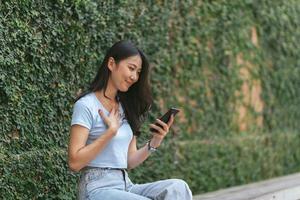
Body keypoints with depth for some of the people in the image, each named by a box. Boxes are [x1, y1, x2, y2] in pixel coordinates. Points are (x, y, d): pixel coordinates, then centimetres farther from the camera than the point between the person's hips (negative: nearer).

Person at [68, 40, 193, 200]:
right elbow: (74, 162, -14)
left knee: (178, 187, -20)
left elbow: (129, 161, 14)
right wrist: (111, 131, -16)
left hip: (126, 186, 7)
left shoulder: (126, 108, 17)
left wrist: (154, 143, -3)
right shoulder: (86, 105, -5)